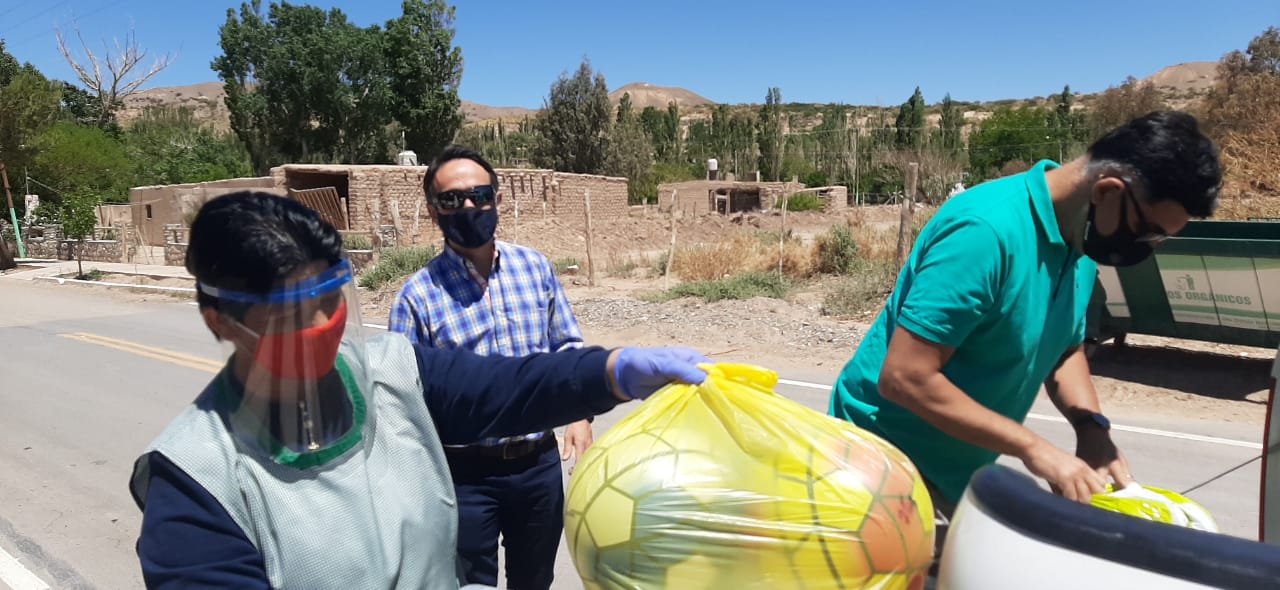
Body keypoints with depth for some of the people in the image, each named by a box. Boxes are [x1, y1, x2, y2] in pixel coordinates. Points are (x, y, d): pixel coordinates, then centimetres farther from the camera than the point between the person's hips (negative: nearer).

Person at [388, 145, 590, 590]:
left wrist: (580, 416, -8)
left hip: (540, 462, 3)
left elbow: (568, 347, 6)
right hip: (467, 472, -3)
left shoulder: (535, 267, -2)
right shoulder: (419, 294, -11)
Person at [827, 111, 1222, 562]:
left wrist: (1092, 426, -5)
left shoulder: (1081, 238, -1)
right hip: (888, 459, -8)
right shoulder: (986, 231, -29)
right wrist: (1033, 449, -24)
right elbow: (904, 378, -30)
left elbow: (1065, 348, 14)